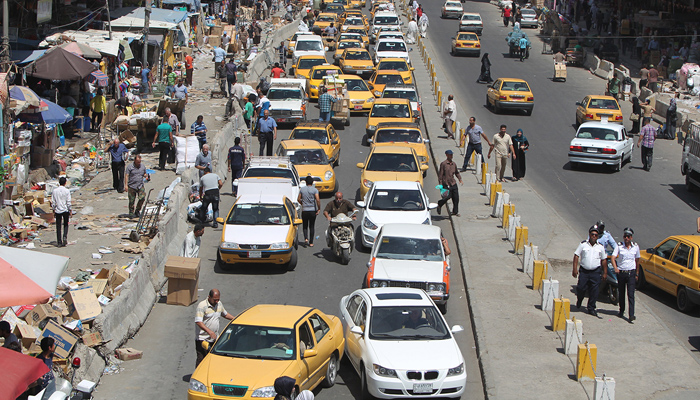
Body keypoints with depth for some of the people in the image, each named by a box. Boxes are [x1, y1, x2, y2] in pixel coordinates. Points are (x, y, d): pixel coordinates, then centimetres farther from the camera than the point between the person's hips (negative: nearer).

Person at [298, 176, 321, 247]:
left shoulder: (302, 189, 1)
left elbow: (298, 200, 5)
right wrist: (319, 209, -8)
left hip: (304, 210, 1)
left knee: (305, 226, 15)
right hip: (313, 210, -1)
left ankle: (306, 238, -7)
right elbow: (318, 200, -17)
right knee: (312, 226, 8)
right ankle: (311, 243, 8)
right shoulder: (315, 190, -6)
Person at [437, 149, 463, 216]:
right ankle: (439, 205, 14)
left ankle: (455, 212, 14)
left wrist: (460, 179, 15)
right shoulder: (443, 164, -5)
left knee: (456, 198, 2)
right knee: (448, 196, -14)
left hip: (453, 184, 6)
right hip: (446, 184, -6)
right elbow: (440, 174, -5)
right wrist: (440, 184, -10)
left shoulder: (454, 164, 12)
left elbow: (457, 173, 27)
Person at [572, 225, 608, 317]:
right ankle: (579, 301, 30)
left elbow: (604, 260, 14)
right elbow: (576, 256, 2)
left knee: (594, 290, -3)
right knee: (581, 288, -3)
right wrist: (575, 269, -6)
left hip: (595, 272, 1)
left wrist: (605, 273, 11)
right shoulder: (583, 244, 2)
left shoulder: (600, 247, 8)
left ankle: (591, 308, 8)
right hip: (584, 271, -1)